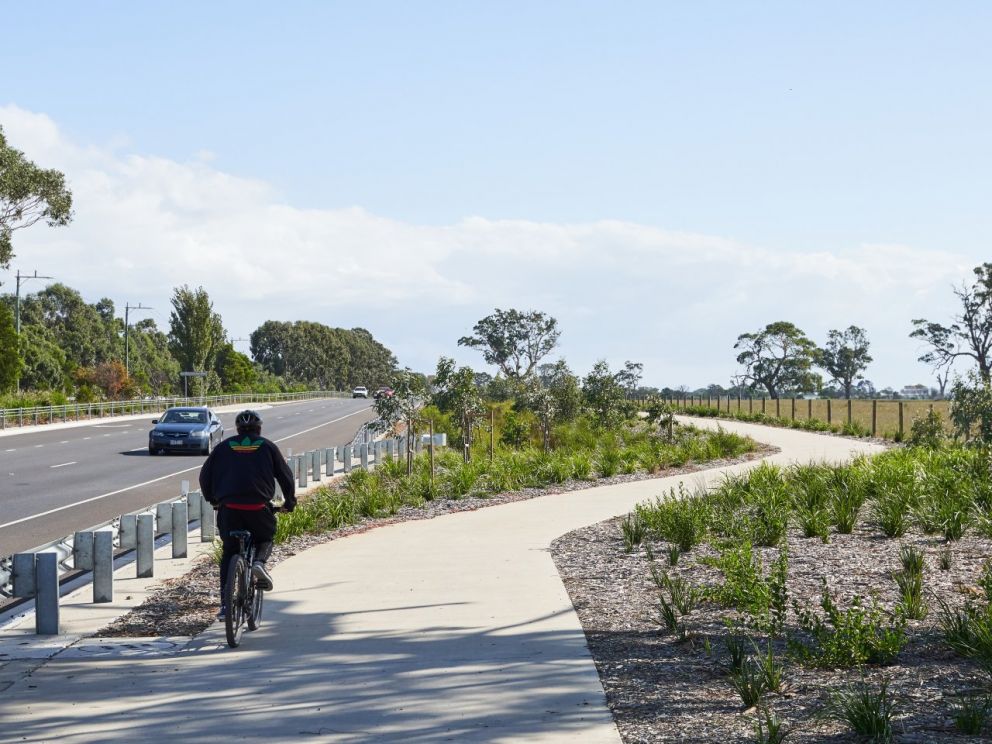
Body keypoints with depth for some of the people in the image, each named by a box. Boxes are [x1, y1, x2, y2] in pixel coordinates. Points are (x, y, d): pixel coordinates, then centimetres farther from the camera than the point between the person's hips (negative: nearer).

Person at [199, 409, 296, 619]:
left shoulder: (224, 446, 14)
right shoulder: (267, 446, 11)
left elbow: (205, 474, 15)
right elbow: (285, 475, 12)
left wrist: (212, 499, 29)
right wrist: (290, 501, 25)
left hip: (229, 508, 1)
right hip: (259, 507, -1)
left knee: (229, 553, 13)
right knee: (265, 539, 26)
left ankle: (225, 604, 4)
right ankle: (259, 562, -8)